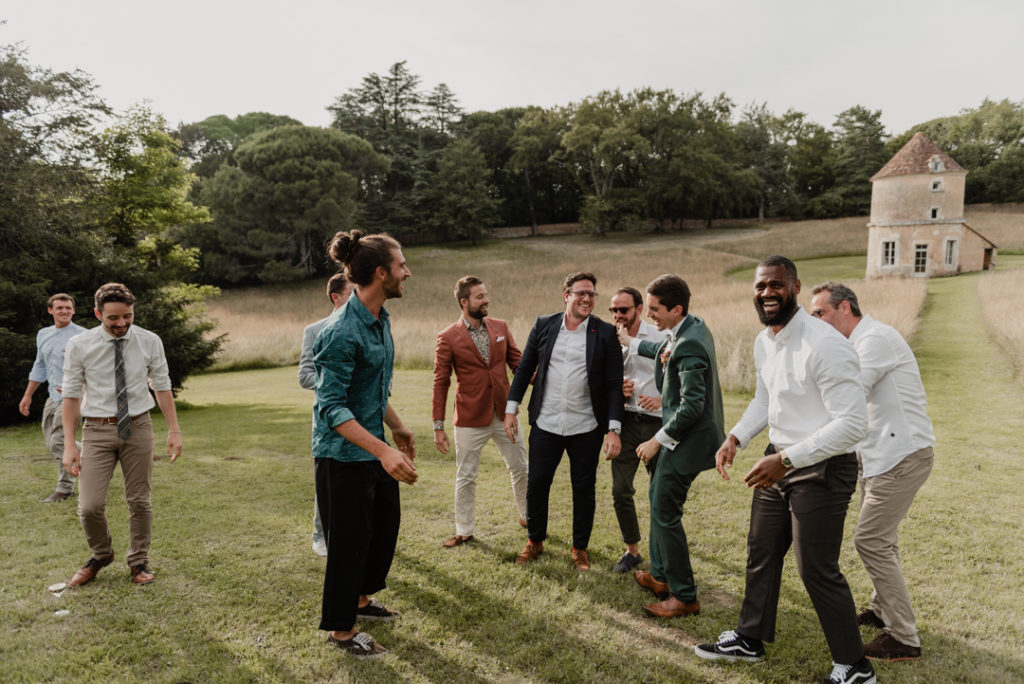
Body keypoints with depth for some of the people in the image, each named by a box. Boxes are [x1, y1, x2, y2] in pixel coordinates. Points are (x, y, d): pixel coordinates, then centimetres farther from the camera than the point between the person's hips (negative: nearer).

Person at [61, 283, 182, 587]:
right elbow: (71, 396, -2)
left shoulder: (150, 342, -3)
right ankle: (100, 556, 26)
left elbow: (162, 387, 3)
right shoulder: (79, 346, -6)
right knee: (90, 506, -5)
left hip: (138, 427, 1)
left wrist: (174, 430, -1)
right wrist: (69, 444, -4)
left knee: (139, 501, 10)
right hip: (98, 430, -1)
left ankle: (139, 562, 30)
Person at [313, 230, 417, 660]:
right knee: (350, 540, 4)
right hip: (343, 454, -9)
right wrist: (383, 451, -34)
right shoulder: (342, 331, -25)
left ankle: (362, 599, 43)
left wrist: (397, 429, 21)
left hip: (373, 447, 10)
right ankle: (341, 630, 25)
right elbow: (332, 407, -27)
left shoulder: (380, 319, 4)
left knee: (386, 524, 22)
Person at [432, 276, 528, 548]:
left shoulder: (501, 327, 4)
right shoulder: (448, 337, -7)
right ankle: (464, 530, 26)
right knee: (465, 477, 8)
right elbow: (440, 383, -6)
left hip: (504, 413, 3)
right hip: (470, 419, -3)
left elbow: (517, 362, 6)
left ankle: (528, 516, 36)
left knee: (520, 468, 14)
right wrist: (438, 426, -7)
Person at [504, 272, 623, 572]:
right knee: (536, 484, 10)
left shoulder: (605, 333, -4)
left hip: (586, 428, -1)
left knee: (584, 489, 10)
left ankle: (580, 548, 30)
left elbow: (614, 384, -6)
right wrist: (511, 409, 3)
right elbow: (524, 368, 8)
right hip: (545, 424, 2)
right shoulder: (544, 325, 1)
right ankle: (535, 541, 32)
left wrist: (614, 430, -11)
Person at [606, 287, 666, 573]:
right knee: (620, 490, 2)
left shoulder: (659, 337, -4)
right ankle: (632, 549, 20)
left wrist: (663, 399, -18)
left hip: (657, 421, -3)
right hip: (625, 421, 3)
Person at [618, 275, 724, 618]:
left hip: (688, 440, -11)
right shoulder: (692, 327, 6)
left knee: (665, 513, -2)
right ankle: (661, 576, 36)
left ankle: (684, 596, 12)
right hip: (681, 435, 11)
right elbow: (667, 352, 28)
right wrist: (632, 342, 36)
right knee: (658, 499, 21)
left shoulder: (689, 344, -26)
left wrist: (658, 441, -21)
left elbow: (692, 405, -29)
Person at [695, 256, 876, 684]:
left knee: (817, 570, 3)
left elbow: (853, 424, -27)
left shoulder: (826, 345, -25)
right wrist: (737, 437, 3)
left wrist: (787, 460, -28)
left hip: (822, 468, -8)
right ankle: (750, 640, 40)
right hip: (778, 460, 9)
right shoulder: (763, 342, 4)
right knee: (761, 553, 20)